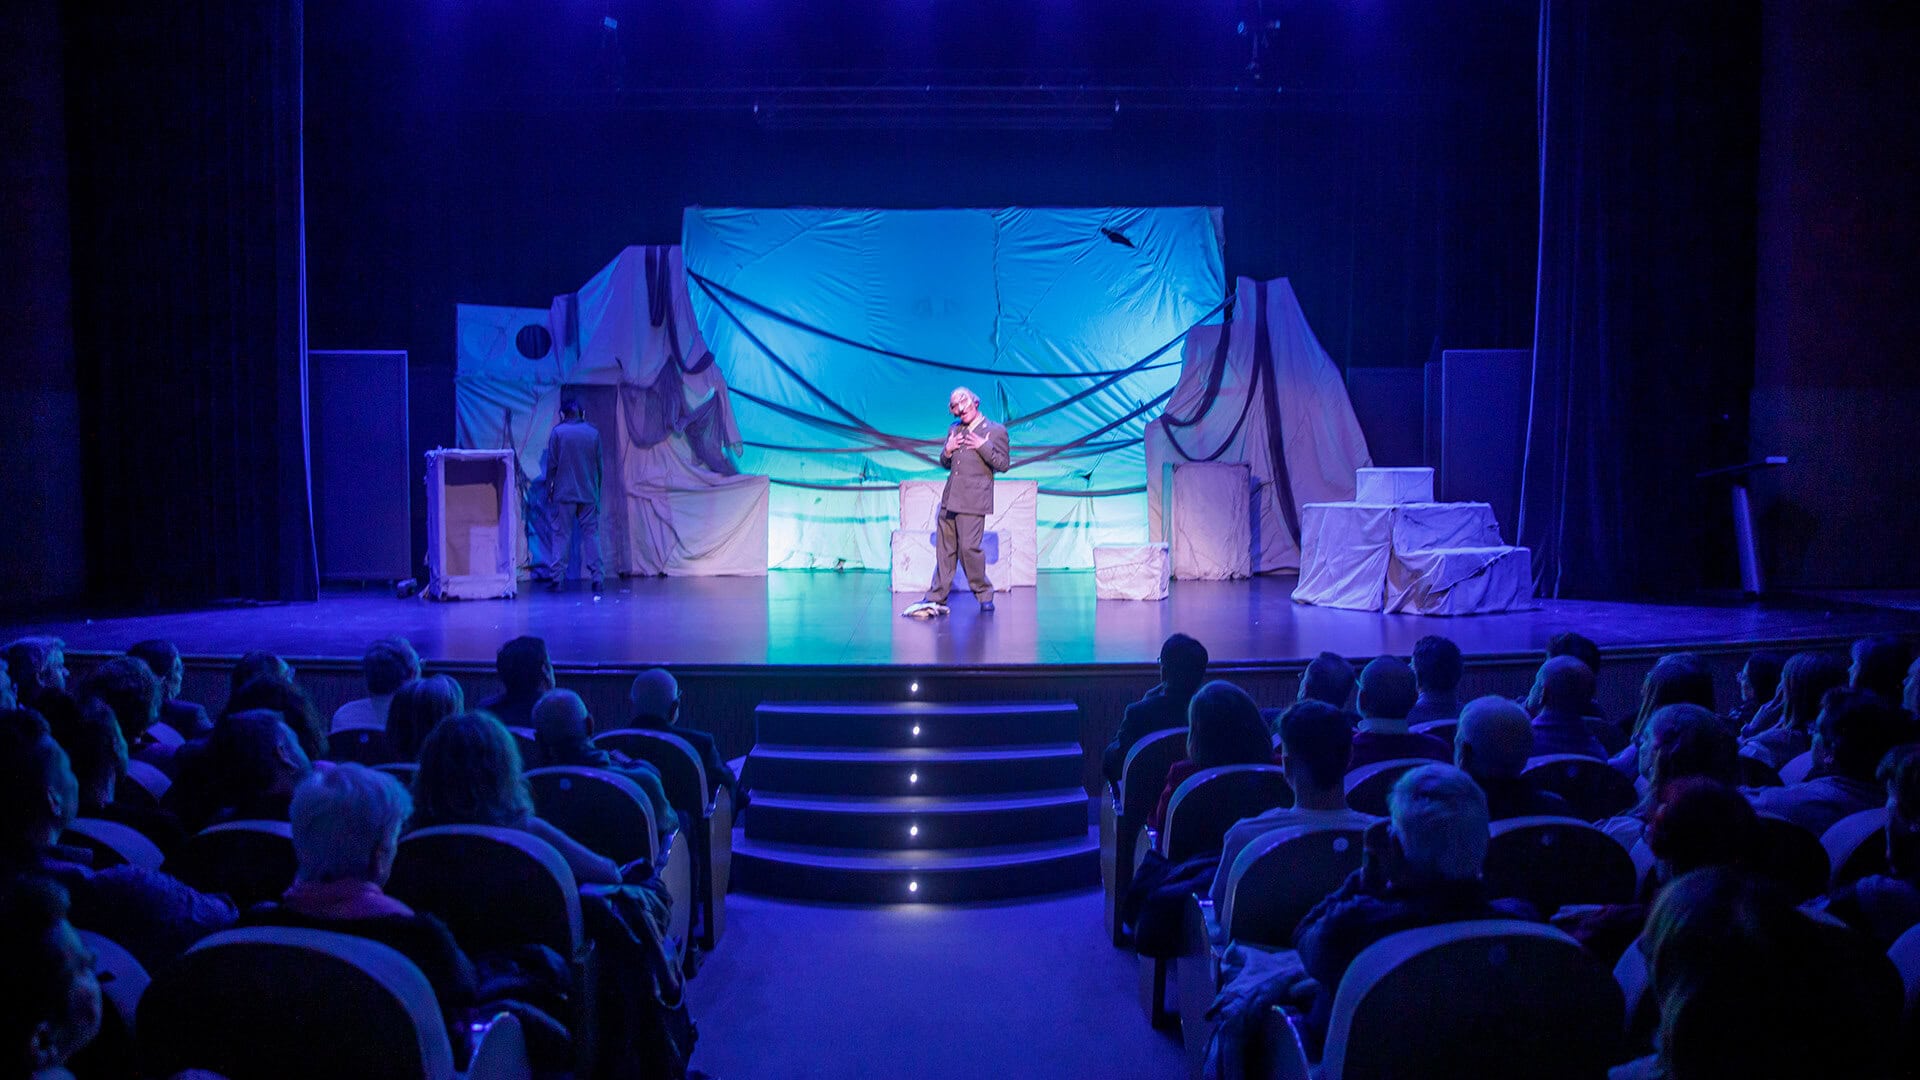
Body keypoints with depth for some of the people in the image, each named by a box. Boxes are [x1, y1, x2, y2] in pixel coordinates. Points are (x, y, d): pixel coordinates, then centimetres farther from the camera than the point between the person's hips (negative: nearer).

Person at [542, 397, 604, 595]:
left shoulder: (558, 432, -2)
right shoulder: (593, 433, 5)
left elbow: (552, 465, -3)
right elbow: (599, 465, 8)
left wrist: (548, 490, 5)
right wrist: (597, 491, 17)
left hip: (564, 494, -2)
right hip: (589, 494, 2)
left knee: (561, 535, 1)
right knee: (591, 534, 3)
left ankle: (556, 578, -2)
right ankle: (596, 579, -2)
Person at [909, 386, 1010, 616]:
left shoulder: (996, 431, 0)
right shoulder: (954, 429, 17)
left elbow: (1003, 464, -5)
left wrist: (983, 446, -15)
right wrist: (947, 451, 2)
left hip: (972, 501, -6)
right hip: (949, 499, 6)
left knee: (969, 547, -11)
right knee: (945, 549, 9)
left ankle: (984, 594, 5)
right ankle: (937, 597, 14)